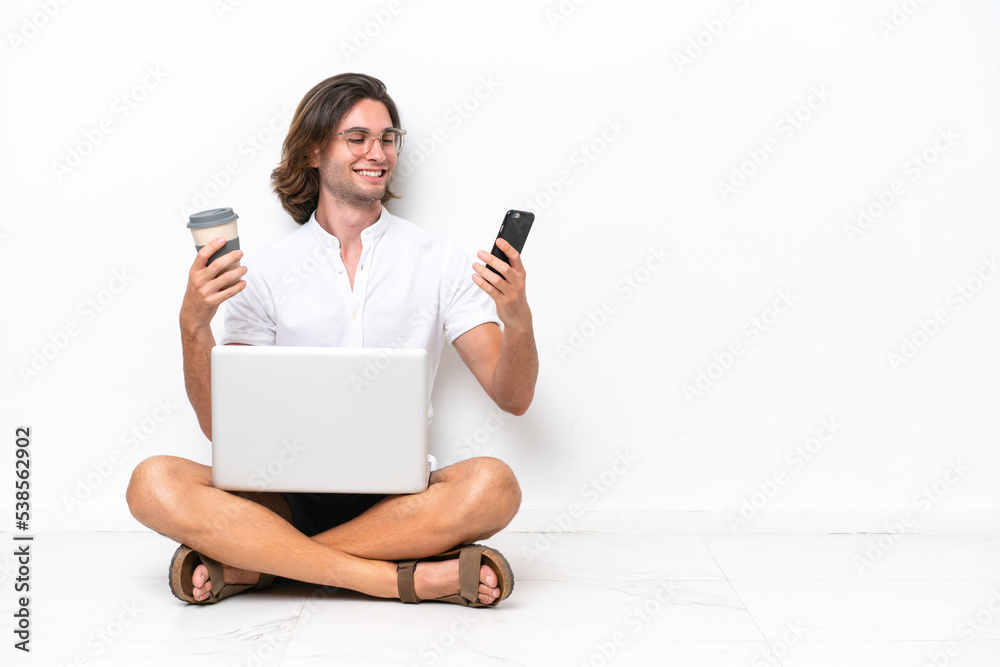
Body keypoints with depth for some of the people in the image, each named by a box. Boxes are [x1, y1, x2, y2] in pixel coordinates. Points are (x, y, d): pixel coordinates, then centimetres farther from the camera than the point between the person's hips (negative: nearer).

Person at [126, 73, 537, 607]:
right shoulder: (264, 272, 7)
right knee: (153, 484, -26)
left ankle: (249, 565, -24)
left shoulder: (437, 260, 7)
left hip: (399, 497, 0)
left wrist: (516, 318, -18)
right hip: (289, 496, 0)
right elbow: (220, 424, 4)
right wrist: (194, 324, -12)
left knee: (493, 484, -32)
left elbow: (512, 398, 2)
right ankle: (410, 578, -28)